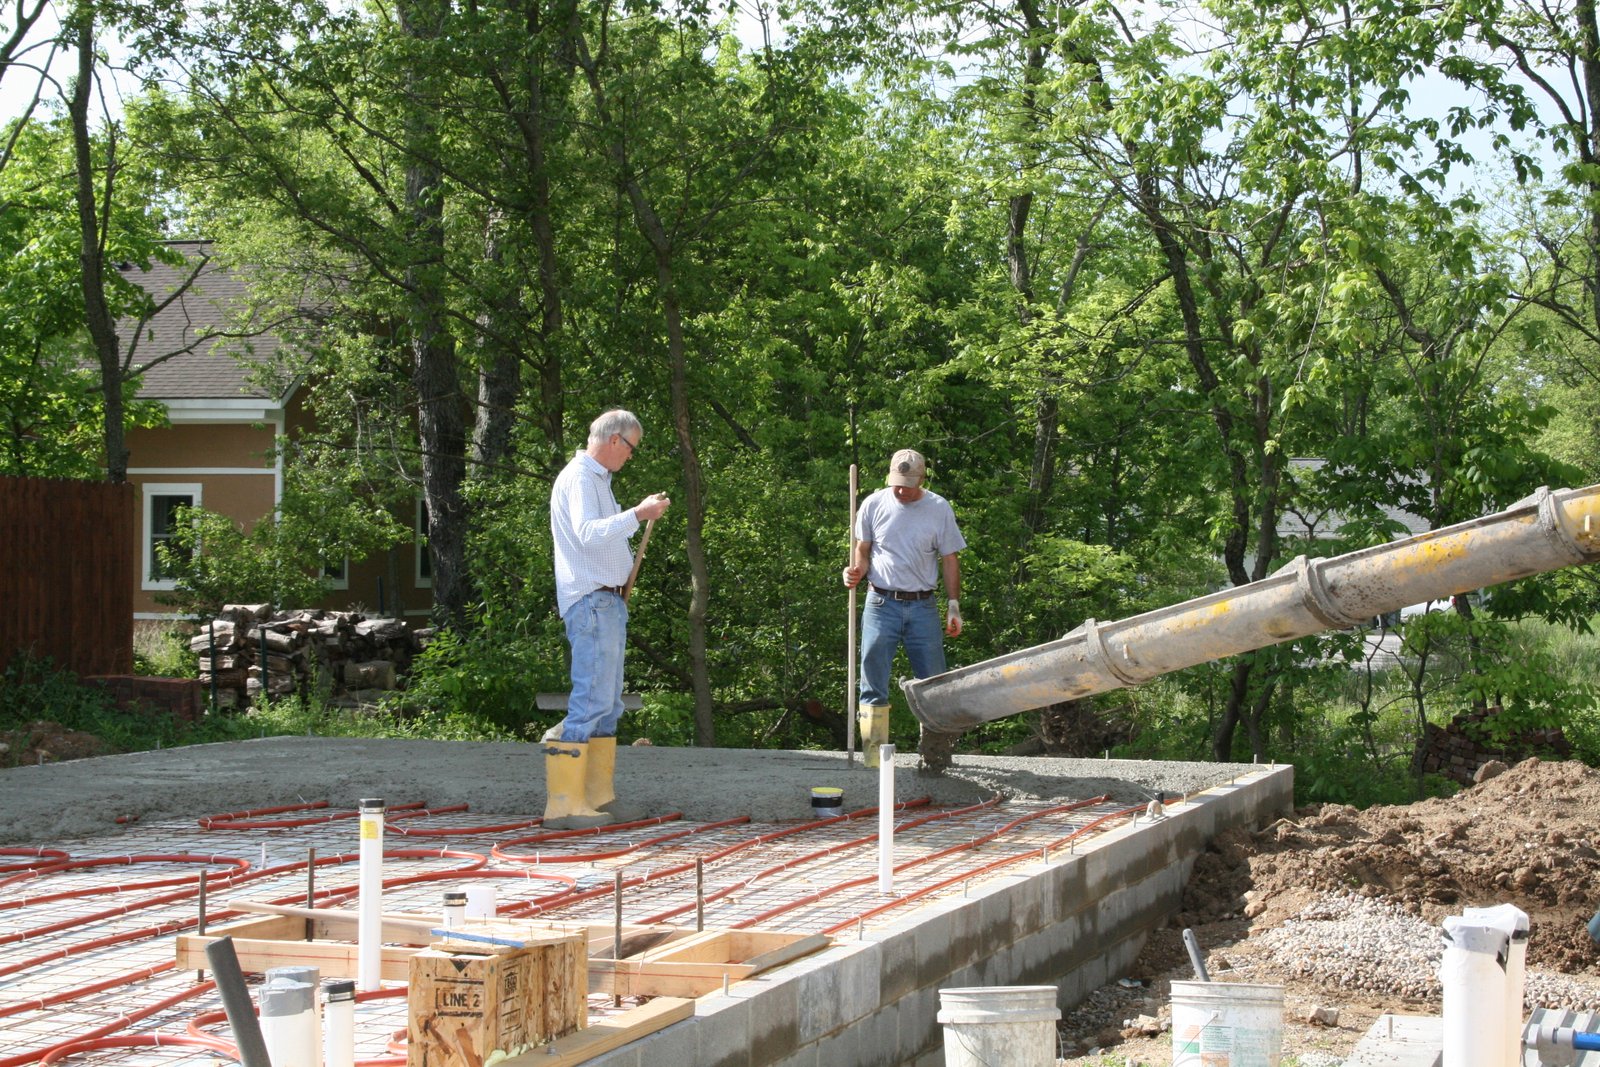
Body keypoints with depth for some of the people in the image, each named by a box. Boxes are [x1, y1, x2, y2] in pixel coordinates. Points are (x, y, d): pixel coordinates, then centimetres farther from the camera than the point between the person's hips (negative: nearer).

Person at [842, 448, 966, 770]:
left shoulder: (939, 509, 2)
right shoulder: (873, 505, 1)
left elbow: (949, 560, 8)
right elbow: (863, 552, 11)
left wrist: (953, 606, 4)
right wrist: (856, 571, -11)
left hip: (923, 607, 0)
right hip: (881, 604, 0)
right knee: (873, 683, -2)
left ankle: (934, 752, 14)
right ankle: (874, 755, 2)